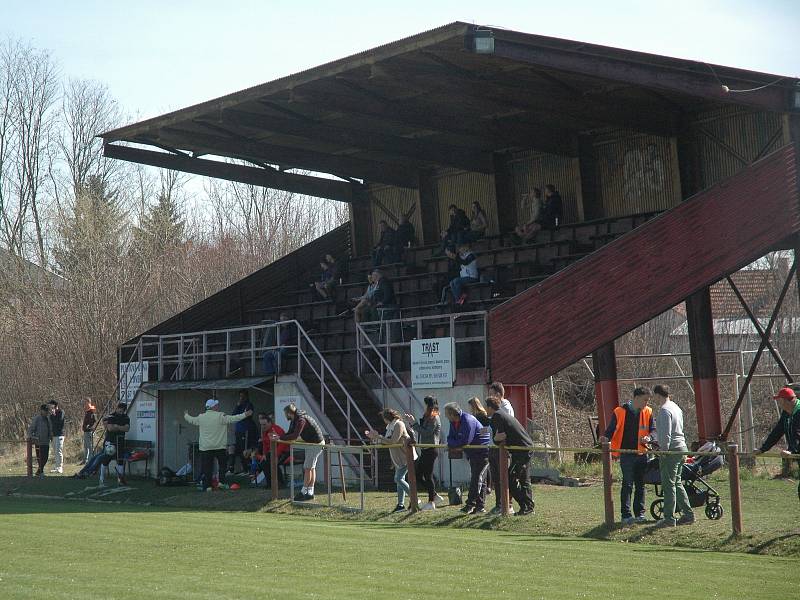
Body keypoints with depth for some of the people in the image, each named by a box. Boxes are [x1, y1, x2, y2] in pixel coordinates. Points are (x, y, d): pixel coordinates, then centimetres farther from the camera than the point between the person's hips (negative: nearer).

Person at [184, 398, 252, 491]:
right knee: (222, 465, 10)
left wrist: (186, 415, 41)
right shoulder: (221, 416, -9)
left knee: (207, 467, 5)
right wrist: (245, 414, -6)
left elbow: (191, 420, 19)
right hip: (219, 447, -3)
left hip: (205, 447, 3)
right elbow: (233, 419, -12)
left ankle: (206, 485, 3)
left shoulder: (201, 417, 3)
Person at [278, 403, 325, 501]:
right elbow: (290, 434, 11)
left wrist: (280, 437, -25)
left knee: (307, 468, -7)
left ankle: (304, 492, -2)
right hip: (311, 443, 10)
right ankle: (310, 492, 15)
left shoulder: (301, 420, -25)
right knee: (311, 468, 11)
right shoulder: (294, 420, 8)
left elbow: (294, 436, -31)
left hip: (316, 444, -10)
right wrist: (278, 436, -5)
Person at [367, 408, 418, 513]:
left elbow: (392, 441, -23)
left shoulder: (399, 425, -16)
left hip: (406, 456, -10)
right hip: (399, 458, 10)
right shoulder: (390, 426, 13)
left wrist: (378, 436, -18)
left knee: (399, 479, -14)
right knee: (399, 479, 9)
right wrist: (374, 437, 8)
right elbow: (386, 441, 16)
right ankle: (401, 504, 13)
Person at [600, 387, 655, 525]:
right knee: (627, 484, -7)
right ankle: (626, 515, -5)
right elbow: (611, 429, -3)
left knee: (640, 485, 11)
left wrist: (648, 438, -14)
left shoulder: (648, 412, 5)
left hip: (641, 454, 4)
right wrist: (606, 437, -23)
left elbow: (653, 430, 8)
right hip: (626, 455, -4)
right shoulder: (620, 412, -6)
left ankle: (640, 513, 19)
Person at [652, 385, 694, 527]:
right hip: (681, 447, 9)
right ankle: (688, 514, 14)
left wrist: (663, 451, -14)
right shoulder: (676, 407, 16)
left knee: (669, 485, -5)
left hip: (671, 450, -9)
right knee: (677, 484, 15)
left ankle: (669, 518, -4)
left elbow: (666, 434, -19)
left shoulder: (665, 410, -14)